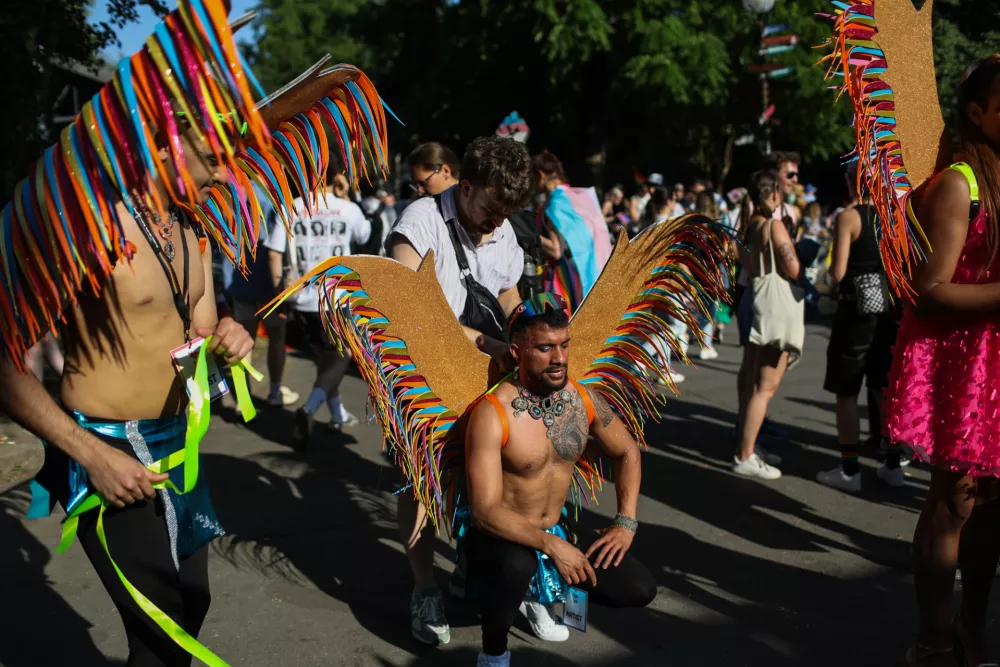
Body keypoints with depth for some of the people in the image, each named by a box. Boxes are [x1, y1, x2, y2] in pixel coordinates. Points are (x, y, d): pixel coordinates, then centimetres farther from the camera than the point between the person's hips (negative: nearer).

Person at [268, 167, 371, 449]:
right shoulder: (348, 209, -5)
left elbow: (274, 254, -5)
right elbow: (364, 235, 16)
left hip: (304, 299, 3)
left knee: (324, 357, 20)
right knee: (340, 359, 8)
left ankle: (338, 414, 34)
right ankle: (309, 409, -15)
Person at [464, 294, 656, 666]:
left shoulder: (583, 399, -6)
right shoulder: (493, 414, -24)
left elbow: (626, 453, 12)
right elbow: (485, 511, -26)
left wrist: (625, 522, 1)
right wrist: (550, 544, -32)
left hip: (558, 531, 6)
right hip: (499, 537, -6)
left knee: (640, 590, -5)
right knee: (517, 564, -40)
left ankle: (546, 583, 21)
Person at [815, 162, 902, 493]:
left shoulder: (848, 218, -11)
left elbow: (838, 272, -15)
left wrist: (830, 268, 6)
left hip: (858, 307, -5)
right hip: (891, 307, 5)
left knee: (846, 392, 4)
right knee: (887, 388, 16)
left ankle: (849, 471, 7)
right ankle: (893, 466, 22)